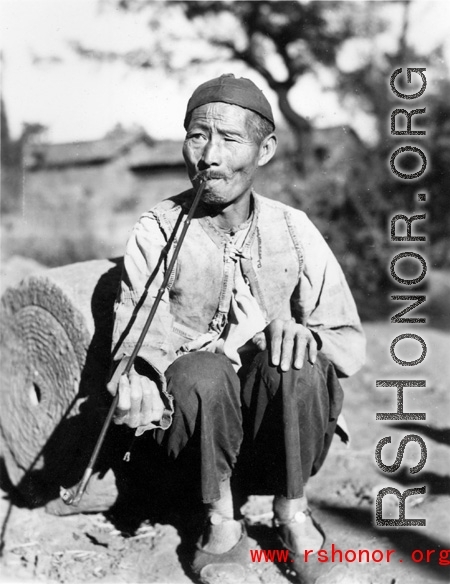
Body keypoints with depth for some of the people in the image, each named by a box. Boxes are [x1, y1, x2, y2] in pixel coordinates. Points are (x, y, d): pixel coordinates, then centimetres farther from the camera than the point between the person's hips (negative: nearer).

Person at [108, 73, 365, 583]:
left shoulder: (293, 231, -2)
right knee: (202, 370, -33)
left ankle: (292, 514, -6)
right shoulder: (156, 232, -5)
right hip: (194, 413, -1)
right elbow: (134, 342, -12)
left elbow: (351, 344, -2)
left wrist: (305, 333, -26)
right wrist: (134, 386, -36)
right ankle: (220, 524, -9)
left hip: (281, 419, 1)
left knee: (294, 364, -30)